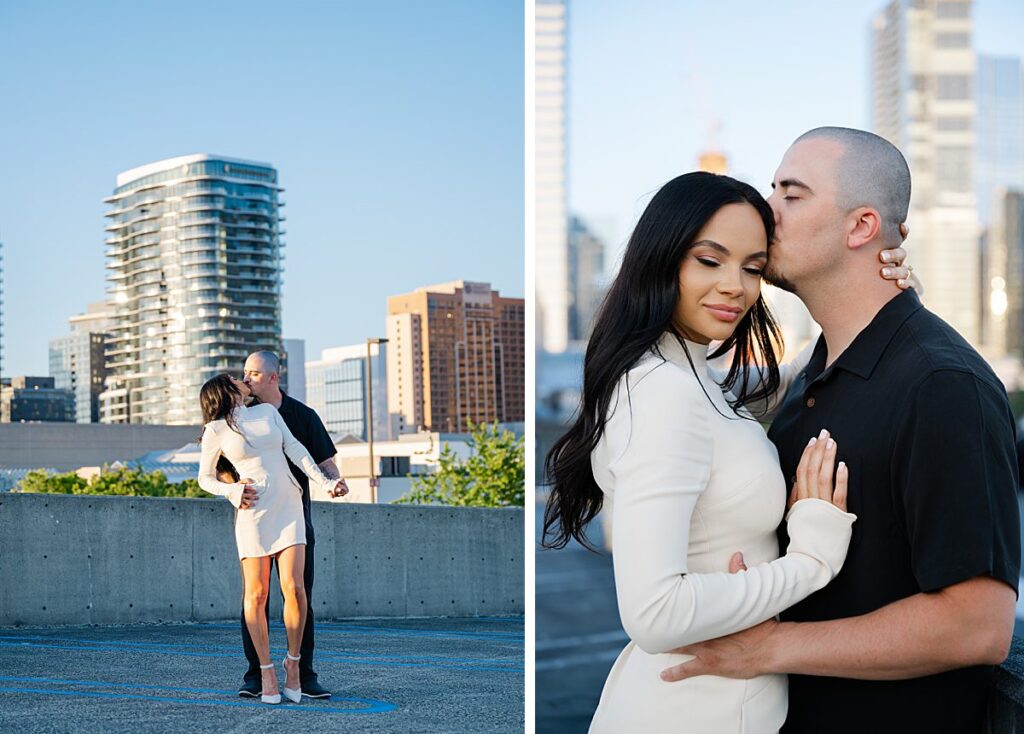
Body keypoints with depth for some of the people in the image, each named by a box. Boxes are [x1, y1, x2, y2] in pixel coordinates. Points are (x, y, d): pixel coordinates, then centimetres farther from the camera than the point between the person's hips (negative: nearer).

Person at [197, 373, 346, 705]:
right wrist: (232, 491, -11)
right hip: (254, 512, -2)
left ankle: (293, 662, 7)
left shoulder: (267, 411, 12)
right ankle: (266, 672, 10)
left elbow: (294, 448, 5)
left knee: (294, 588, -10)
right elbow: (205, 478, 9)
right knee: (256, 595, -3)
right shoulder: (215, 430, 3)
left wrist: (324, 482, -6)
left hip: (289, 507, 2)